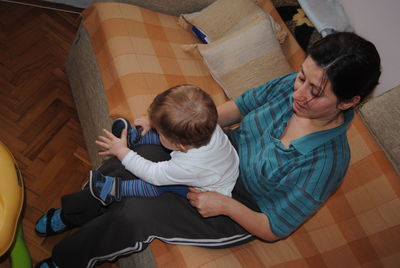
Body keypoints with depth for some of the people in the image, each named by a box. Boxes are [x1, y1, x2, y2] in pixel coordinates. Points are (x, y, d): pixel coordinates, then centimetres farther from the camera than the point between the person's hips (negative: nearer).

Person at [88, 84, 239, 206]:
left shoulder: (188, 167, -46)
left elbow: (152, 173, -27)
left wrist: (122, 151, -19)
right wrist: (153, 121, -11)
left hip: (213, 192, -6)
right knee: (170, 134, 7)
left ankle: (117, 188, 1)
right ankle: (133, 137, 22)